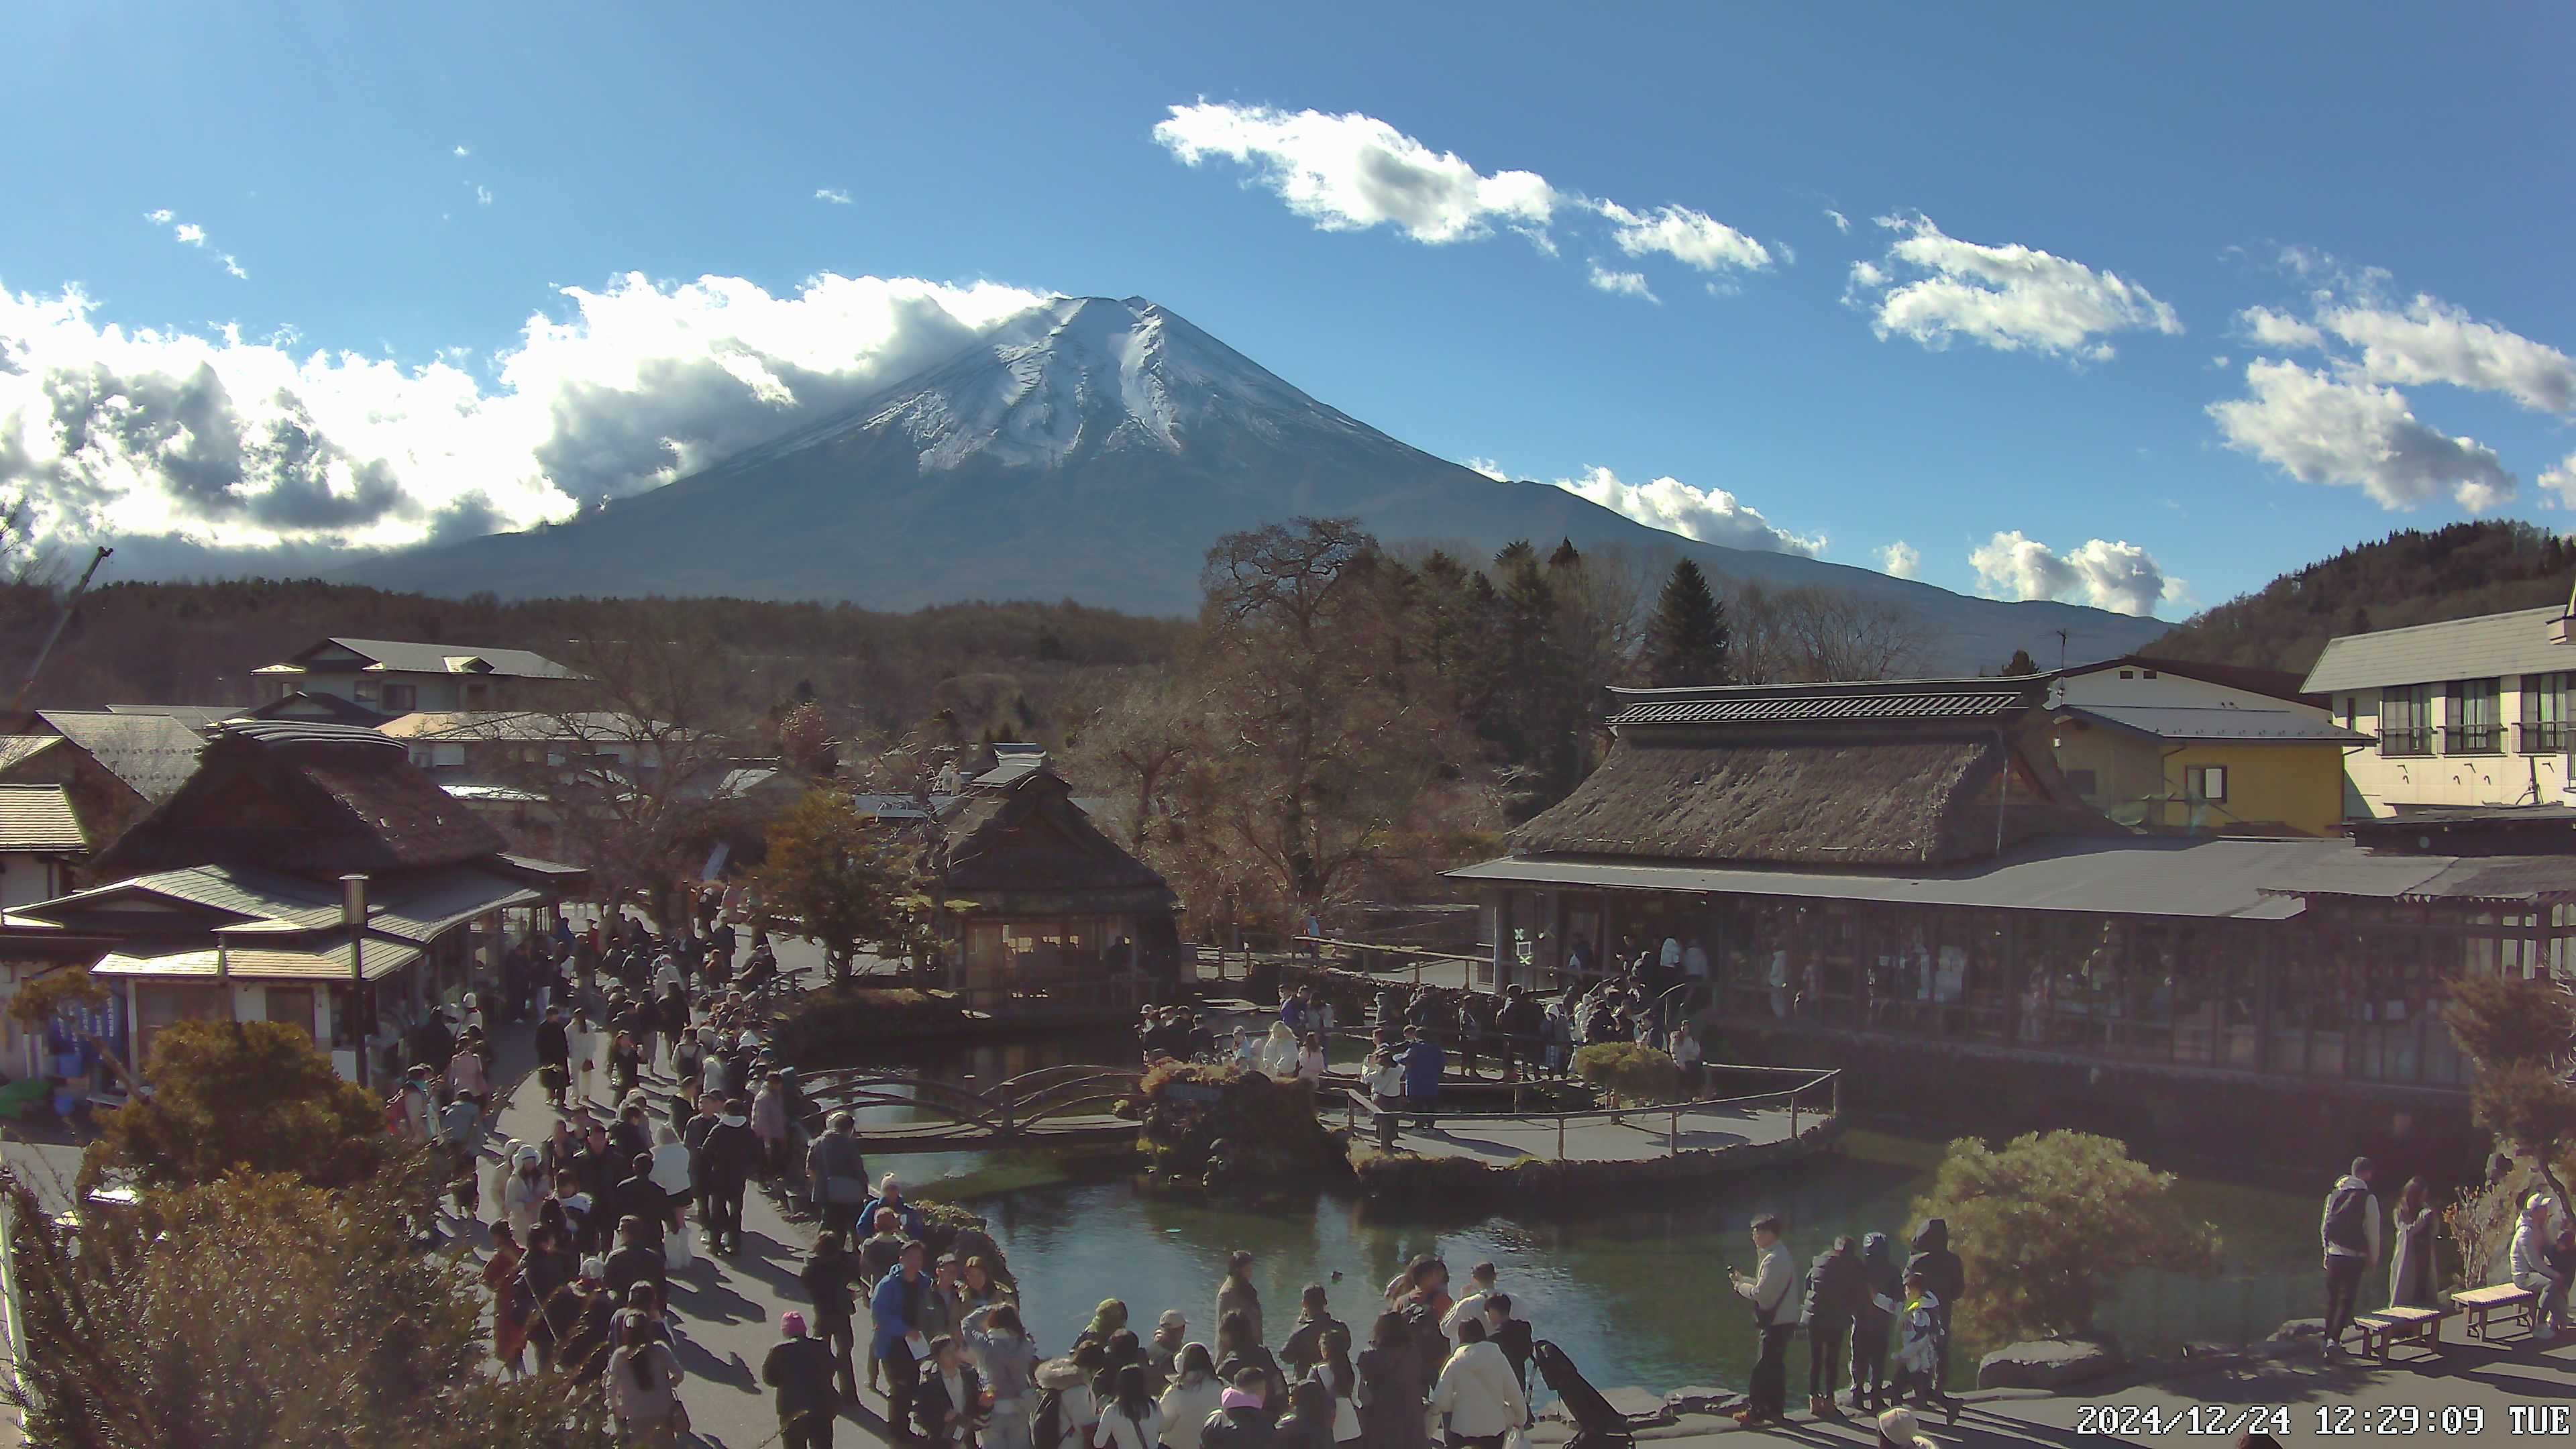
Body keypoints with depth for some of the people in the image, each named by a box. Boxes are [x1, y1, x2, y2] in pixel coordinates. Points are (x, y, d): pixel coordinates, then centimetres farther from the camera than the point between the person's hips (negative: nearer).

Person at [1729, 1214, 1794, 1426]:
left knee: (1764, 1367, -5)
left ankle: (1755, 1410, -1)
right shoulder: (1781, 1255, 13)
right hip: (1782, 1321, 10)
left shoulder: (1773, 1259, -20)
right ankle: (1776, 1411, 21)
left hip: (1775, 1323, -10)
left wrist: (1740, 1286, -5)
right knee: (1776, 1367, 15)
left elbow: (1761, 1293, -21)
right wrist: (1743, 1280, 10)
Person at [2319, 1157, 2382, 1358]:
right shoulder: (2368, 1198, -9)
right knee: (2347, 1299, -2)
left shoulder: (2334, 1195, 6)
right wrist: (2373, 1258, 7)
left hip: (2333, 1256, 5)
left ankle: (2329, 1339, 21)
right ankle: (2334, 1340, -15)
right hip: (2354, 1257, -5)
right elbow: (2373, 1231, -5)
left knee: (2332, 1298, 15)